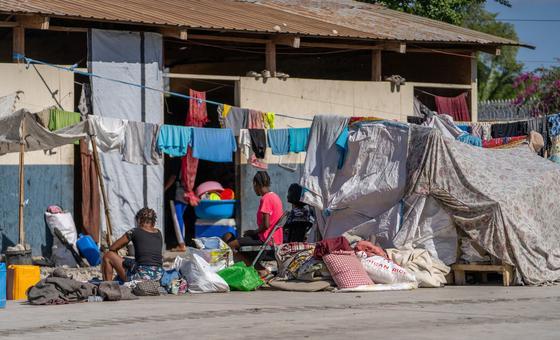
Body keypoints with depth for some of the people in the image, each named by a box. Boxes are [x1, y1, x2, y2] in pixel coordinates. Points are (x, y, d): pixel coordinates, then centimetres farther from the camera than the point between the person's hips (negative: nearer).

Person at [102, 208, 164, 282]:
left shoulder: (134, 232, 0)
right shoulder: (158, 233, 13)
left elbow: (112, 248, 9)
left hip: (142, 276, -5)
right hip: (158, 276, 6)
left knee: (107, 257, 11)